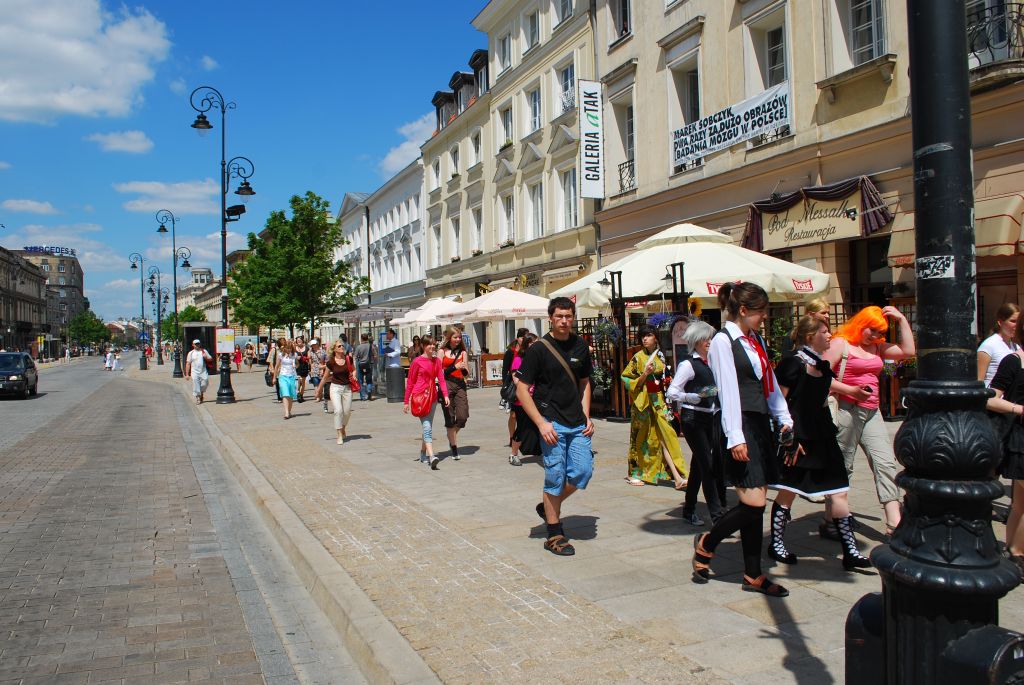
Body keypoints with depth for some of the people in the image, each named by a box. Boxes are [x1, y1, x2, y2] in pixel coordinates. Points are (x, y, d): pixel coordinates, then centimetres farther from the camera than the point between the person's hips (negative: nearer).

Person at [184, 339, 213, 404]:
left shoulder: (204, 351, 10)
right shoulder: (191, 353, 6)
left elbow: (211, 359, 12)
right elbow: (188, 364, 4)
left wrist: (206, 357, -11)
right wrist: (187, 374, -1)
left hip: (203, 371, 1)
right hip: (195, 372, -1)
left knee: (205, 383, -7)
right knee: (196, 385, -4)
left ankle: (201, 394, 20)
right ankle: (198, 398, 6)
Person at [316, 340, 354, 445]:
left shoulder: (349, 359, -2)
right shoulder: (330, 362, -6)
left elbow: (353, 370, 15)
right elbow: (325, 377, 5)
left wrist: (353, 375, -8)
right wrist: (319, 390, 10)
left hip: (347, 387, 3)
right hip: (335, 387, -2)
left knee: (347, 411, 6)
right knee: (338, 410, -14)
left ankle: (343, 430, 35)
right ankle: (339, 436, -5)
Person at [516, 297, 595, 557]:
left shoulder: (580, 346, 8)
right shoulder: (538, 349, -7)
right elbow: (522, 390, -8)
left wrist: (587, 417, 7)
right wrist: (541, 424, -15)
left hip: (577, 424, 5)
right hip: (551, 423, -5)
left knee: (583, 472, 2)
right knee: (556, 476, -1)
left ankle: (549, 507, 27)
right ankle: (554, 535, 12)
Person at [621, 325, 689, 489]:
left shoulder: (660, 356, 9)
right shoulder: (638, 357, -5)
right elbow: (628, 381, -7)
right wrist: (645, 374, -20)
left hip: (658, 400, 4)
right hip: (643, 401, -4)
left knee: (664, 435, -3)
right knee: (641, 437, 4)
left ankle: (677, 477, -8)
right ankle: (634, 474, 17)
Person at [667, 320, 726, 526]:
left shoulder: (711, 362, 13)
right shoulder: (688, 364, -8)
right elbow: (671, 393, -13)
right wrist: (697, 396, -23)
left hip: (711, 417, 7)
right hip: (693, 418, -7)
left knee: (698, 465, 12)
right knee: (707, 464, -10)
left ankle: (689, 510, 22)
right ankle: (717, 514, -8)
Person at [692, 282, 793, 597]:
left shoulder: (756, 340, 17)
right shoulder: (723, 341, -8)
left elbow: (771, 383, 21)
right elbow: (728, 391, -15)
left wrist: (784, 419, 13)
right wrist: (735, 438, -19)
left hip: (760, 425, 9)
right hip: (741, 427, -9)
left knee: (756, 505, 9)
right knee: (754, 503, -11)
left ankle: (753, 576, 17)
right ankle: (706, 544, 12)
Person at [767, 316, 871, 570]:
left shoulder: (822, 365, 12)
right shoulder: (793, 362, -12)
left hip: (821, 436, 8)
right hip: (797, 438, -8)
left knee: (839, 492, 4)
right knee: (788, 492, 3)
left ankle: (850, 550, 9)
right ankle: (776, 544, 18)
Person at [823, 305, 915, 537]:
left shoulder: (878, 347, 18)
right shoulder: (840, 343, -3)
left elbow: (908, 351, 8)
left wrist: (902, 320, 8)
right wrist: (851, 390, -17)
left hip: (872, 413, 7)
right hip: (847, 411, -7)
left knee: (886, 463, -4)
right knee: (842, 467, 1)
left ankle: (894, 524, -6)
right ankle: (830, 523, 13)